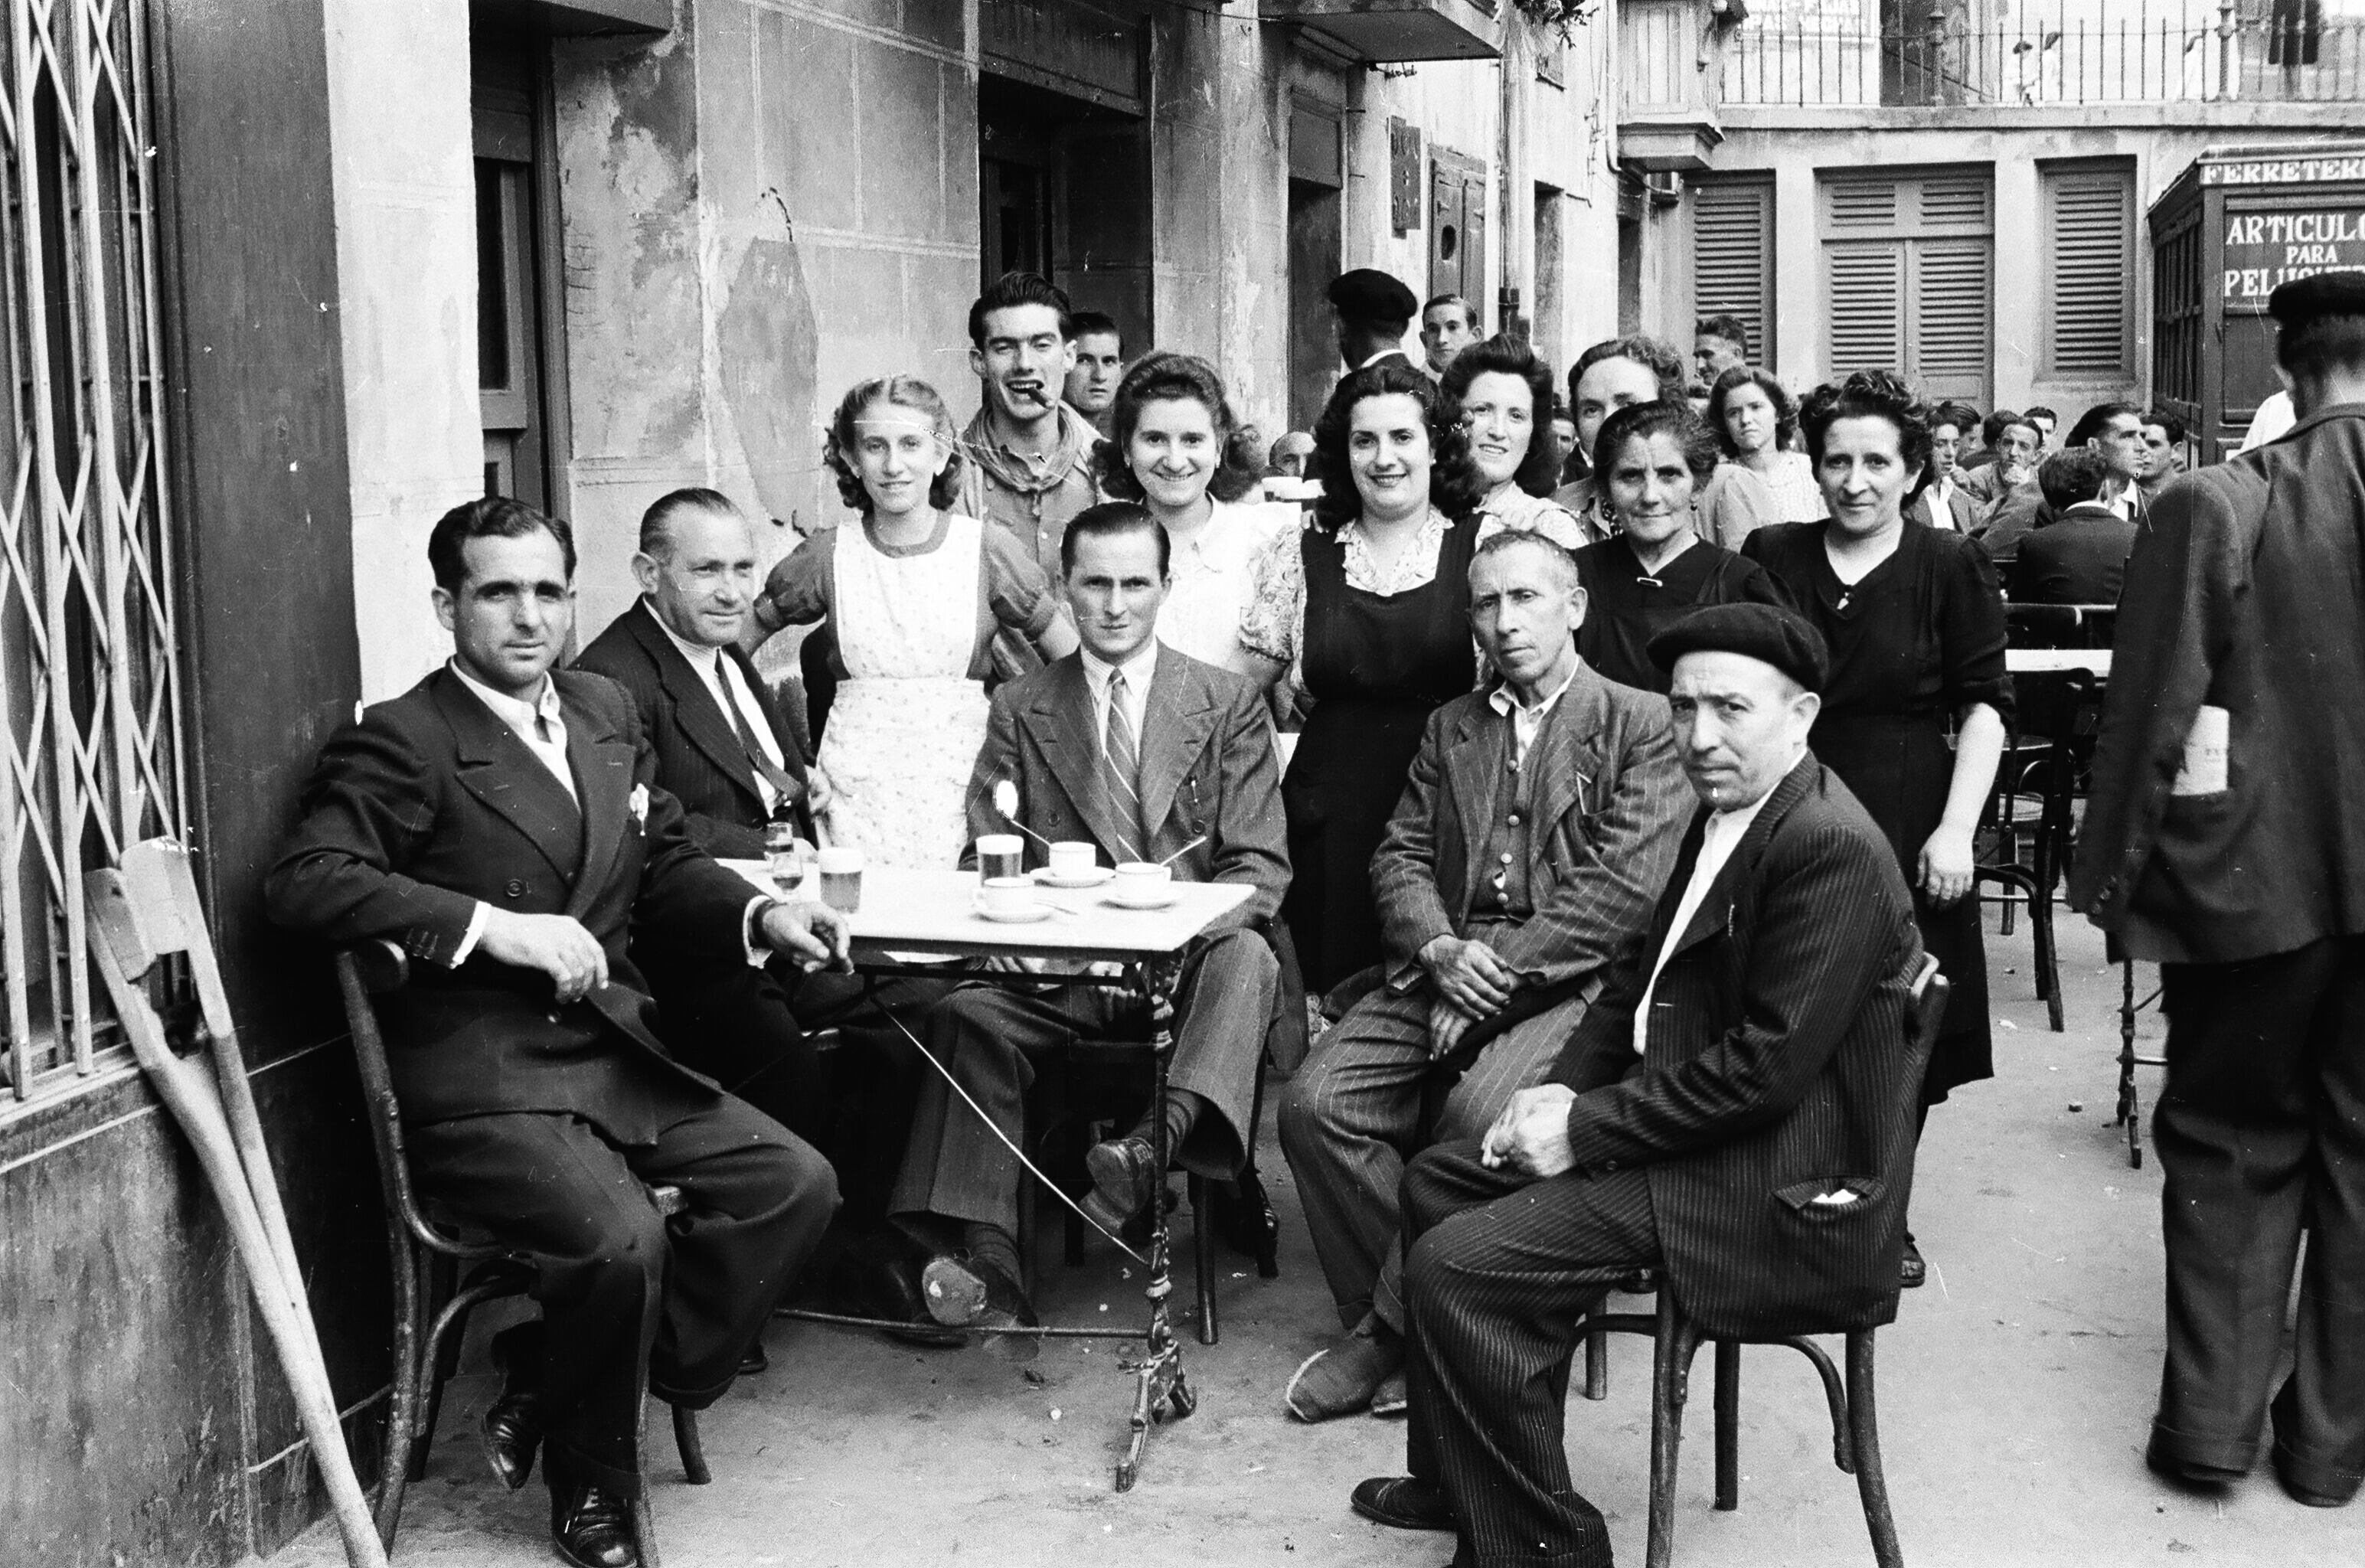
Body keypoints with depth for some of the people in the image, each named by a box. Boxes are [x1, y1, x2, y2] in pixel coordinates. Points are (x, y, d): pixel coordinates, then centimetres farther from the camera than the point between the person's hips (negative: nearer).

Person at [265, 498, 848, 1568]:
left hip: (615, 1054, 8)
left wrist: (762, 914, 3)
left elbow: (664, 867, 24)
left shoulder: (608, 715, 15)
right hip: (480, 1079, -7)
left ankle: (546, 1392, 7)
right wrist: (495, 925, -26)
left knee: (795, 1182, -5)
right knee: (622, 1239, -28)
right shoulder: (401, 740, -8)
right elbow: (303, 882, -20)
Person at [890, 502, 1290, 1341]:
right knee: (968, 1012, -26)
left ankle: (1161, 1140, -52)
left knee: (1245, 958, -33)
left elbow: (1261, 865, 2)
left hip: (1188, 956, -1)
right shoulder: (1020, 709, 13)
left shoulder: (1230, 704, 8)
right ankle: (985, 1257, -31)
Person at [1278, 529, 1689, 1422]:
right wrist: (1441, 951, -8)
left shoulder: (1641, 725, 3)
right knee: (1314, 1104, -18)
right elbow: (1401, 857, 14)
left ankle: (1396, 1328, -13)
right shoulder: (1450, 728, 22)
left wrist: (1501, 974, -14)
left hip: (1569, 982, -5)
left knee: (1481, 1115, -33)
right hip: (1446, 972, 5)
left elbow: (1624, 887, -8)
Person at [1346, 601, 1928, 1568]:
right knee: (1437, 1182, 15)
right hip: (1677, 1121, 11)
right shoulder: (1728, 813, 9)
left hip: (1778, 1188, -10)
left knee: (1455, 1269, -18)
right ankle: (1458, 1481, 27)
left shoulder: (1832, 850, -22)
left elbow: (1769, 1065, -26)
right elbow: (1641, 967, 18)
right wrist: (1564, 1089, 2)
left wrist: (1587, 1129, -19)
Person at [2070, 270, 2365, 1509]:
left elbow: (2150, 706, -11)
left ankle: (2212, 1415, 16)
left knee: (2231, 1140, 15)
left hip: (2256, 874, -2)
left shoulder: (2216, 506, -13)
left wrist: (2113, 868, -2)